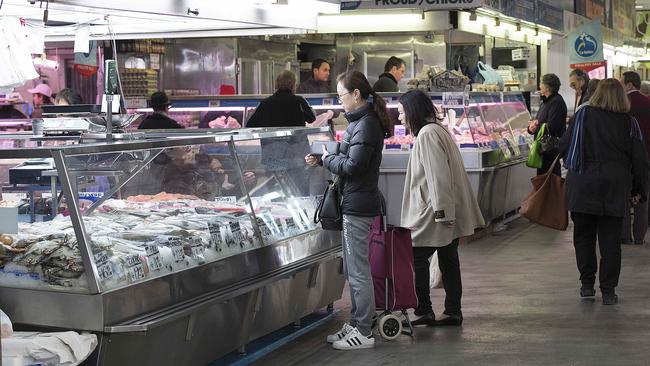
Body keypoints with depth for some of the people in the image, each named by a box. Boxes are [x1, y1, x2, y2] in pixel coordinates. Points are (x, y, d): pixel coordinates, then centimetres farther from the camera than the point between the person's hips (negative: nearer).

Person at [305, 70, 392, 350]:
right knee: (352, 269, 17)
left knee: (358, 271, -4)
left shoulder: (366, 125, -18)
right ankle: (356, 324, 27)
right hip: (355, 202, 11)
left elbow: (352, 166, -23)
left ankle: (363, 333, 3)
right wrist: (322, 159, 6)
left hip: (358, 205, -11)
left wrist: (328, 159, -6)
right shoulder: (361, 120, 13)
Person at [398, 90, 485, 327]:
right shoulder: (438, 130, 18)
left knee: (416, 259, -4)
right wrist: (445, 211, 22)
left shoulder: (427, 134, -14)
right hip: (450, 212, 10)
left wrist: (441, 212, -22)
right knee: (448, 261, 10)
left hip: (433, 214, -10)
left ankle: (424, 310, -3)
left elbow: (438, 176, -21)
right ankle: (453, 312, 13)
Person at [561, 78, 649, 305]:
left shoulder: (584, 115, -3)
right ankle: (608, 291, 5)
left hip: (582, 186, 0)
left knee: (584, 236, 13)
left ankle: (587, 284, 14)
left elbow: (564, 146, -1)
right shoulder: (629, 123, 0)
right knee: (610, 241, 5)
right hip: (615, 190, 1)